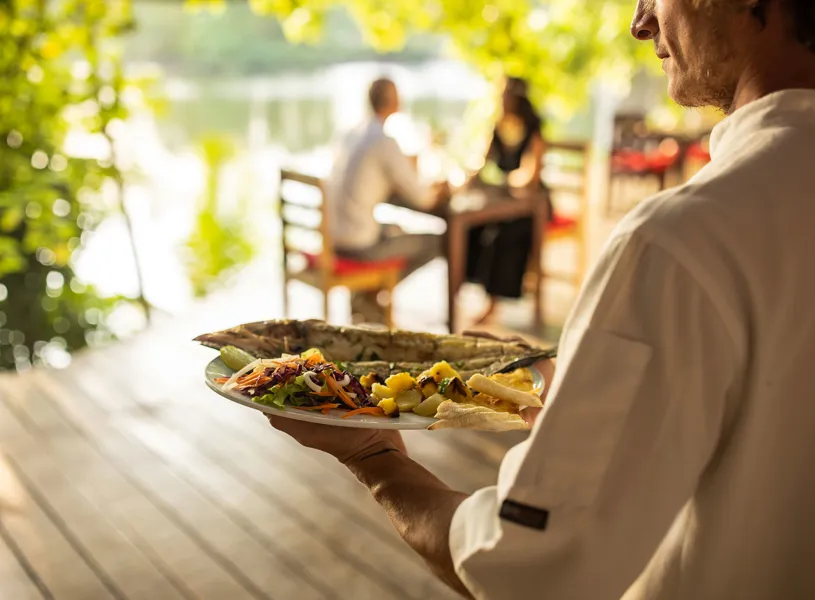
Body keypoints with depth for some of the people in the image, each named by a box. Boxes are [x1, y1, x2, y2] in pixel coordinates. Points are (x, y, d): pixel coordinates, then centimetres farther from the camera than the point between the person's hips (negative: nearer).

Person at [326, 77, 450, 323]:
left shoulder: (352, 135, 11)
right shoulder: (386, 143, -15)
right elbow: (420, 198, -11)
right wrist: (438, 193, 13)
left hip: (332, 236, 8)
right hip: (358, 244, -8)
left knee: (396, 231, 33)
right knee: (434, 243, 8)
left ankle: (367, 299, 20)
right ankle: (368, 296, 8)